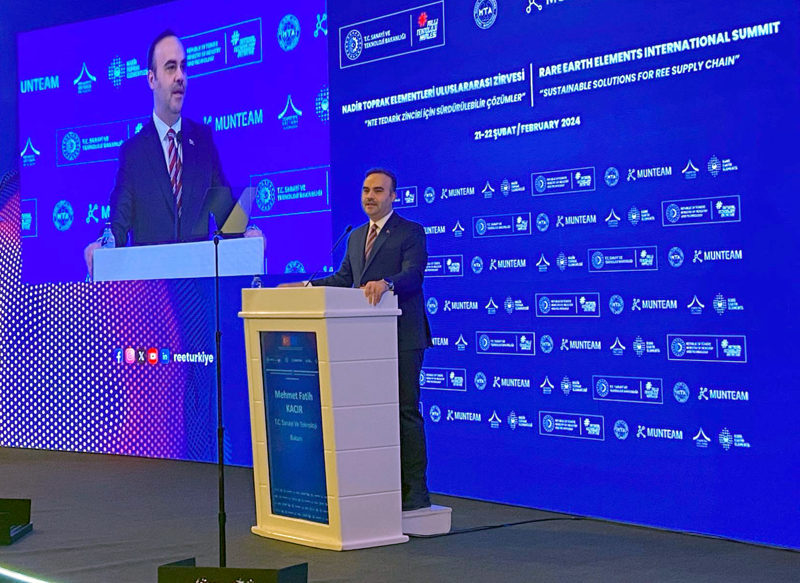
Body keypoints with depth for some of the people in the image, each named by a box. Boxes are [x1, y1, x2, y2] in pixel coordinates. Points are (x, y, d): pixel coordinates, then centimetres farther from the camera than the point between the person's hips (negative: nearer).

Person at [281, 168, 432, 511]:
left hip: (402, 338, -7)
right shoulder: (356, 238, 19)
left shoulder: (410, 232, -4)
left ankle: (415, 492, 2)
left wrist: (387, 283, -36)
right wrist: (305, 287, 6)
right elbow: (343, 279, 18)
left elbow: (413, 274, -18)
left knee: (405, 412, -4)